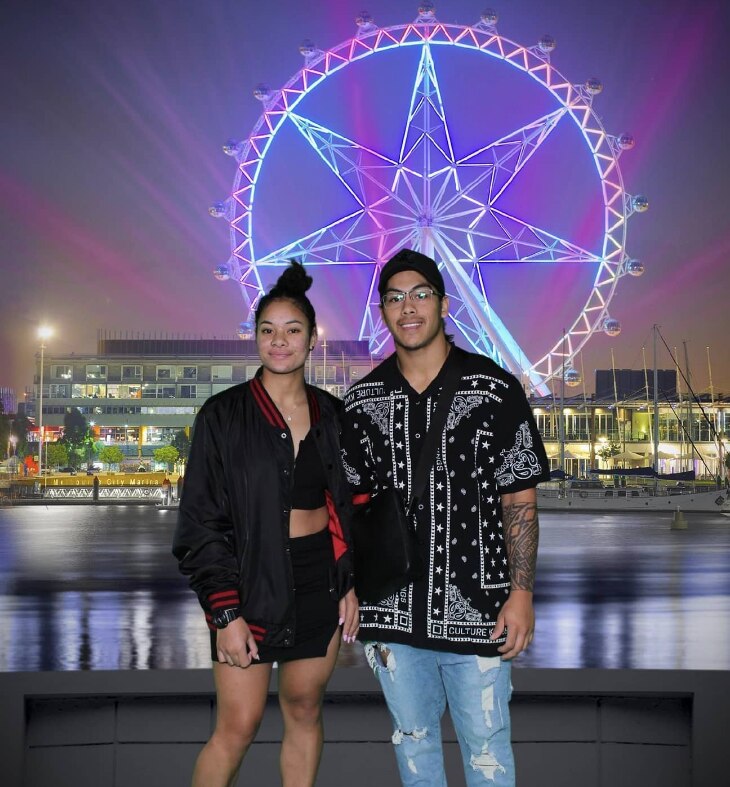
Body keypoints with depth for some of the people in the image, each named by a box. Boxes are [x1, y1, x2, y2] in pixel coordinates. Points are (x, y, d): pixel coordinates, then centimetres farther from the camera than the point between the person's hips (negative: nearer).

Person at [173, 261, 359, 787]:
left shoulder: (331, 414, 5)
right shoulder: (224, 416, -7)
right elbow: (202, 523, -8)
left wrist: (350, 584, 6)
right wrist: (225, 612, -13)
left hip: (321, 580, 4)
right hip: (253, 582, -4)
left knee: (304, 710, 13)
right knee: (239, 727, -1)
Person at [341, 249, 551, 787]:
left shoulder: (494, 389, -5)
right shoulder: (362, 399, 3)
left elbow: (519, 500, -4)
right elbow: (354, 500, 9)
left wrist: (521, 594, -9)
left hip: (476, 612, -3)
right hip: (392, 611, 3)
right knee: (412, 738, 19)